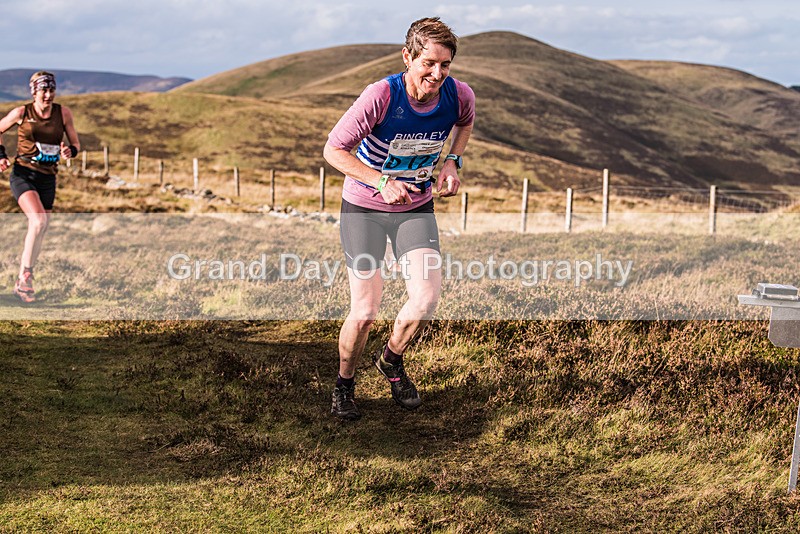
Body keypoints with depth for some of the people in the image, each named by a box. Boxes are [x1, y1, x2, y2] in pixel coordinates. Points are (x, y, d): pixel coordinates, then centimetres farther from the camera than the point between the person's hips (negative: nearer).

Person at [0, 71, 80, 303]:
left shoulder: (63, 112, 3)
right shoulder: (21, 113, -2)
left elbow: (76, 143, 9)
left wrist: (69, 151, -13)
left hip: (47, 179, 4)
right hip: (23, 174, -3)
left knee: (39, 232, 5)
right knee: (39, 221, -25)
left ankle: (22, 284, 20)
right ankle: (25, 276, -14)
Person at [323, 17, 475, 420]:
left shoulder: (459, 95, -13)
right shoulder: (381, 96, -26)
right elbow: (333, 149, -18)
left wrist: (453, 161, -3)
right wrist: (382, 181, -29)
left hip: (416, 208, 3)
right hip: (363, 209, -3)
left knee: (426, 299, -13)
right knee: (365, 311, -7)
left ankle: (391, 360, 19)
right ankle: (344, 384, 23)